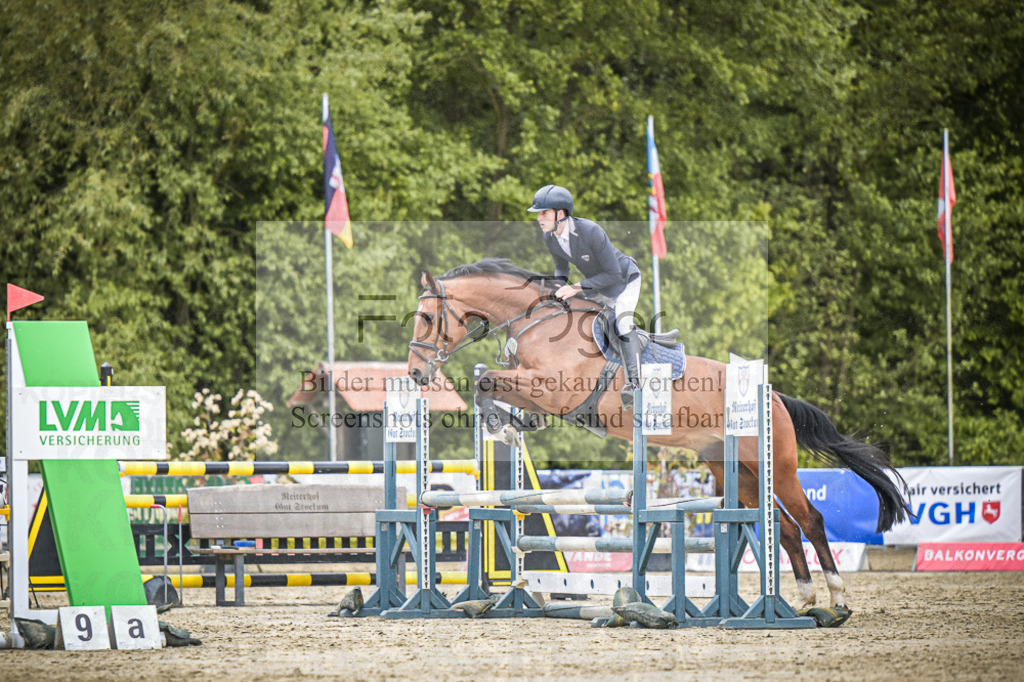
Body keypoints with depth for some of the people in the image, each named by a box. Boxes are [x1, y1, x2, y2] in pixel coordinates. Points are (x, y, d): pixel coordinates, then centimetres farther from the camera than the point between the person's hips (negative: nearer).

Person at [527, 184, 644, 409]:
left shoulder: (591, 232, -37)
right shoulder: (550, 237, -15)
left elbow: (614, 274, -32)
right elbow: (561, 267, 5)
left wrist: (577, 287, -35)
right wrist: (559, 286, -18)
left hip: (625, 279, -8)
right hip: (596, 285, 8)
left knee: (623, 323, -29)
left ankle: (633, 382, -35)